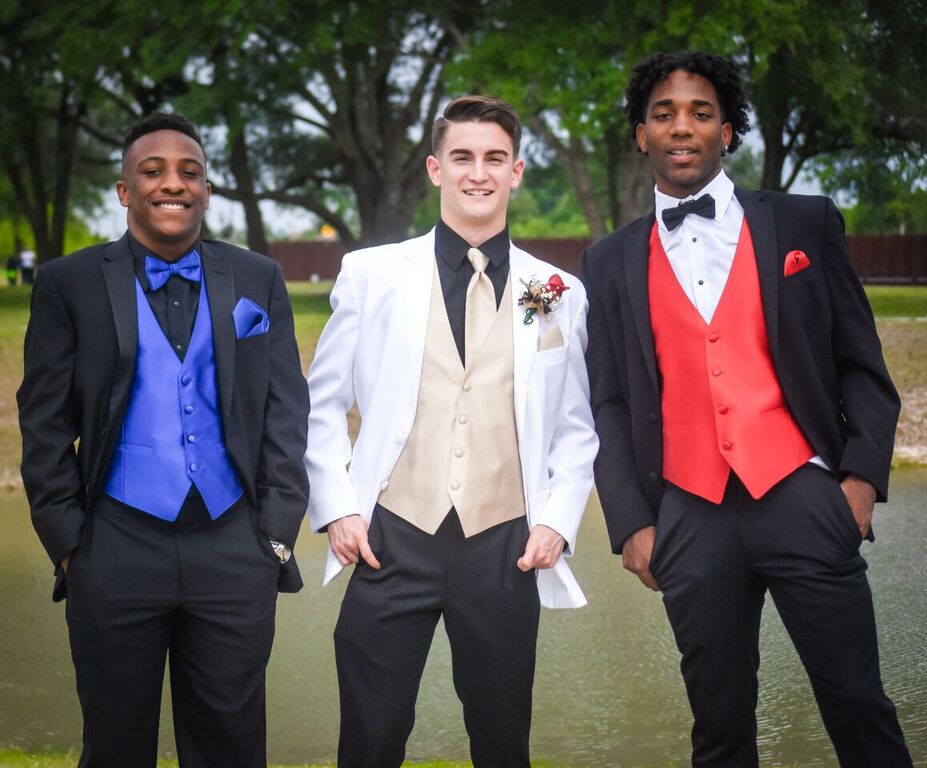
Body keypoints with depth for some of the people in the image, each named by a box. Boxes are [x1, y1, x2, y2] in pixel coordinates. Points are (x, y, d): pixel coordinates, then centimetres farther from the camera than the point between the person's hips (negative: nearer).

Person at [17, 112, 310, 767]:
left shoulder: (259, 282, 8)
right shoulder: (69, 284, 4)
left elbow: (287, 410, 7)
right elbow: (46, 423, 3)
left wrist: (278, 531, 0)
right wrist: (67, 542, -3)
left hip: (236, 550, 1)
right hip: (116, 553, -1)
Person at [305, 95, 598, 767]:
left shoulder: (560, 294, 8)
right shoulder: (372, 274, 5)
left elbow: (576, 429, 13)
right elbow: (323, 405, 9)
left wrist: (558, 520, 0)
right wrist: (336, 509, -1)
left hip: (505, 550, 1)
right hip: (392, 540, -1)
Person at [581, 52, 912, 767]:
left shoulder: (805, 223, 7)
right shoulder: (611, 262, 11)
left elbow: (861, 364, 6)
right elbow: (608, 404, 10)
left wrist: (863, 475, -6)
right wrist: (631, 522, 2)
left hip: (802, 501, -1)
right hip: (691, 521, 1)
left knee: (857, 704, 0)